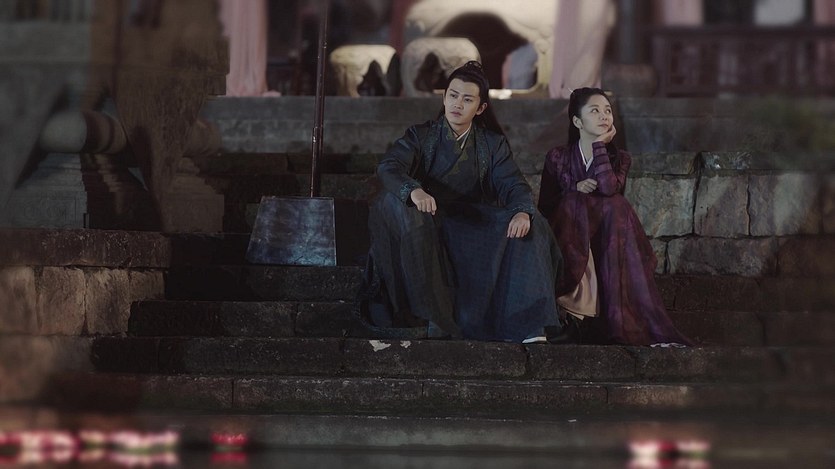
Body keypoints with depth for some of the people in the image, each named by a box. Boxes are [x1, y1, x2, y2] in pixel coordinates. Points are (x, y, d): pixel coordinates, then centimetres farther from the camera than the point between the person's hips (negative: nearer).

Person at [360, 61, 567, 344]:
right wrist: (413, 190, -38)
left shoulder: (494, 144, 12)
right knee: (393, 203, -33)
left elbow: (513, 185, -3)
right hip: (426, 229, -2)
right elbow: (388, 168, -13)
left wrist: (523, 213, -29)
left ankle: (529, 329, -31)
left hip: (474, 226, 2)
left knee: (531, 227, -23)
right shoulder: (421, 136, 6)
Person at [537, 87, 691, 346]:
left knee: (617, 205, -30)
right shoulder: (558, 157, 8)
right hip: (568, 242, -2)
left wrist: (600, 144, -8)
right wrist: (575, 190, -12)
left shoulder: (620, 159, 10)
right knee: (574, 202, -30)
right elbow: (544, 207, 3)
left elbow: (609, 188, -14)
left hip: (607, 242, 2)